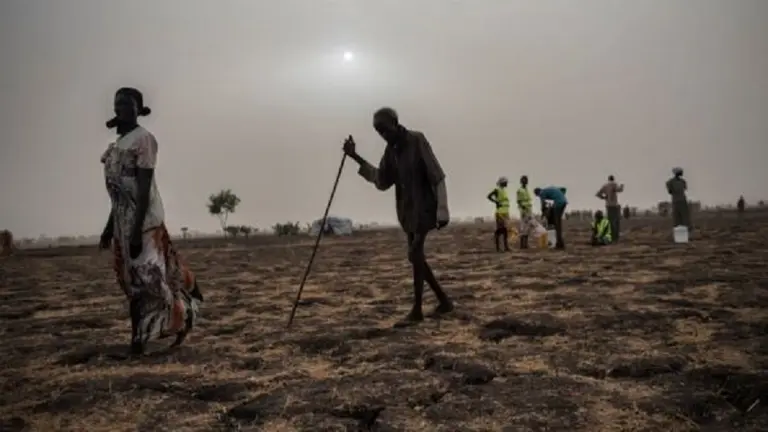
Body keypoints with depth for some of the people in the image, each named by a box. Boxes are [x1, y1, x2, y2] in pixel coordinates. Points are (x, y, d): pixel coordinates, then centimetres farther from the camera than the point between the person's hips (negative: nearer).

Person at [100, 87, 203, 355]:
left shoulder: (143, 138, -10)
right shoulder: (118, 143, 17)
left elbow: (144, 186, -17)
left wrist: (137, 229, -21)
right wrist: (110, 226, 22)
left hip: (144, 220, -9)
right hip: (123, 221, 9)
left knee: (147, 278, -5)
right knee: (132, 280, 14)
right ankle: (139, 338, 24)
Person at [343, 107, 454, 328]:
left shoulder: (417, 140, -13)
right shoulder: (390, 150, 8)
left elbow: (437, 176, -14)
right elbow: (382, 182, 7)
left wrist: (442, 211, -19)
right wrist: (356, 158, 1)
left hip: (424, 207, -8)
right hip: (407, 209, 8)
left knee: (415, 254, -15)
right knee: (417, 257, 8)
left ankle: (416, 310, -9)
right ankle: (444, 301, 20)